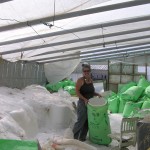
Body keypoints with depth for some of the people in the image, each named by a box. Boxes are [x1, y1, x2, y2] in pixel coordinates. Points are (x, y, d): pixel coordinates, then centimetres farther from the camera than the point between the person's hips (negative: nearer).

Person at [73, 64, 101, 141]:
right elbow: (77, 91, -15)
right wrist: (84, 99, -23)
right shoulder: (80, 80, -11)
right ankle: (74, 137, 11)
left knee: (87, 121, 10)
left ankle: (82, 137, 22)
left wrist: (97, 94, 3)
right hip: (82, 103, -7)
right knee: (81, 121, -4)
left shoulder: (91, 80, 9)